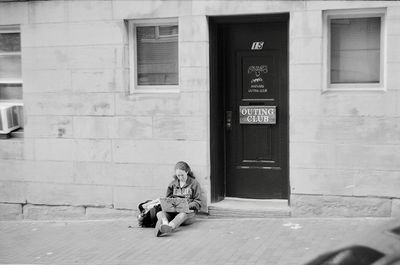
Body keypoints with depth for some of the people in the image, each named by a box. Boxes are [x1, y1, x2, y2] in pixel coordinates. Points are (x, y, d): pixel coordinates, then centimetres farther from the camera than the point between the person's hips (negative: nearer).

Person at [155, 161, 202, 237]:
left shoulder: (194, 183, 10)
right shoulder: (173, 184, 21)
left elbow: (198, 203, 6)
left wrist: (187, 206, -15)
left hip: (188, 211, -3)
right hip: (173, 211, 3)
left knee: (183, 214, -41)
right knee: (160, 213, -30)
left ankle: (170, 227, -72)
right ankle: (165, 224, -66)